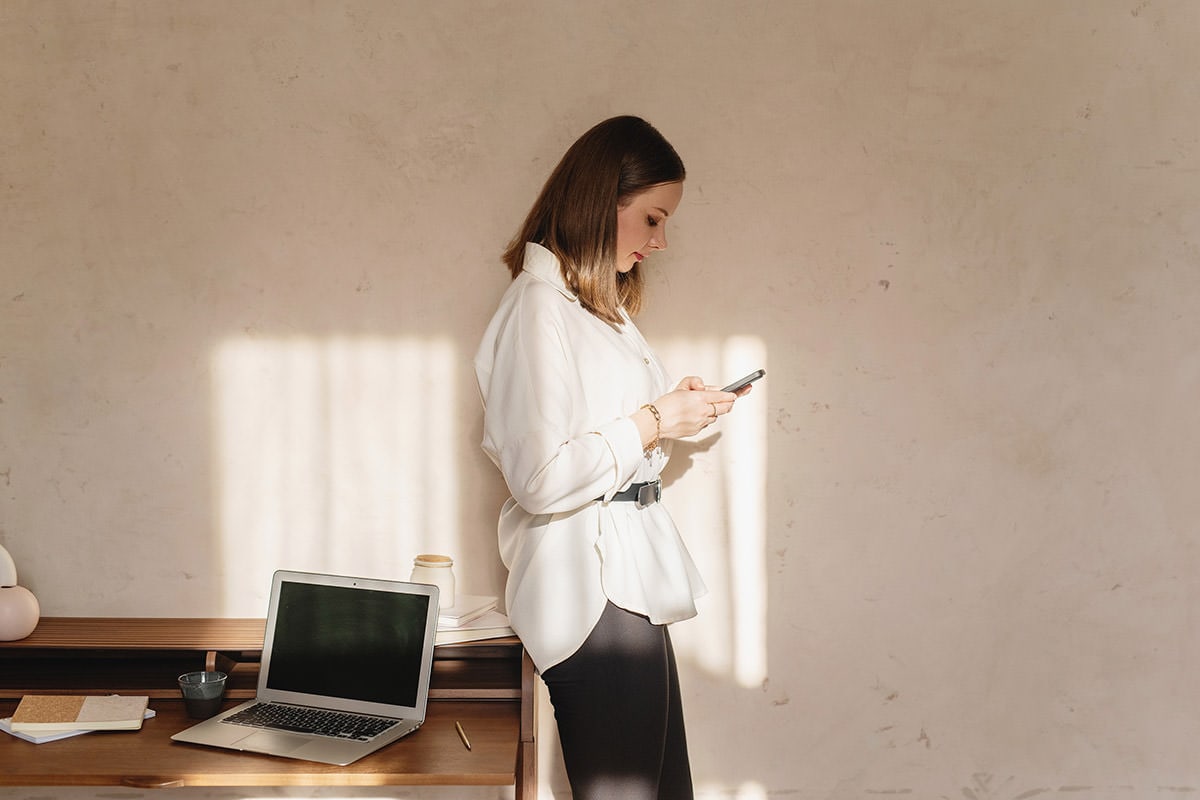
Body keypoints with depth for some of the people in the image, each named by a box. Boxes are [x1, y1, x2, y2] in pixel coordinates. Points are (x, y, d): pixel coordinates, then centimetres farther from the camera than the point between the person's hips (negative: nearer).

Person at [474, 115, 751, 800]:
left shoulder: (599, 303, 18)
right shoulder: (539, 306, -14)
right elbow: (540, 478, -22)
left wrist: (675, 408, 10)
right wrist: (653, 423, -14)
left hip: (630, 575, 10)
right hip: (591, 586, -10)